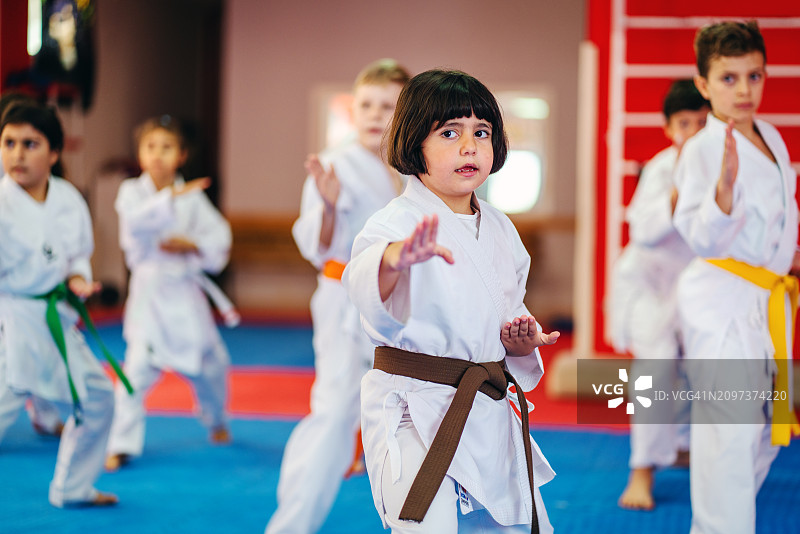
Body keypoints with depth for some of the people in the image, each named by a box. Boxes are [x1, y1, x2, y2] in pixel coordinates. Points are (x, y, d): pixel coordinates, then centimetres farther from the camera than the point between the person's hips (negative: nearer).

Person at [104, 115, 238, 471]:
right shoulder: (131, 191, -6)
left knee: (209, 362, 12)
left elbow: (219, 235, 1)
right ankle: (122, 445, -5)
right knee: (139, 365, -15)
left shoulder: (192, 197, 1)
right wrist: (170, 198, -39)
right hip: (149, 291, -3)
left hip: (186, 291, 3)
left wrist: (191, 245, -16)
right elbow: (136, 221, -27)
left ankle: (216, 420, 42)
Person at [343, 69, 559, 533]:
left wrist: (520, 339, -1)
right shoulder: (400, 223, -15)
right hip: (415, 419, -7)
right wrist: (397, 257, -61)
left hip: (489, 415, 7)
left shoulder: (498, 228, 8)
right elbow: (364, 278, -38)